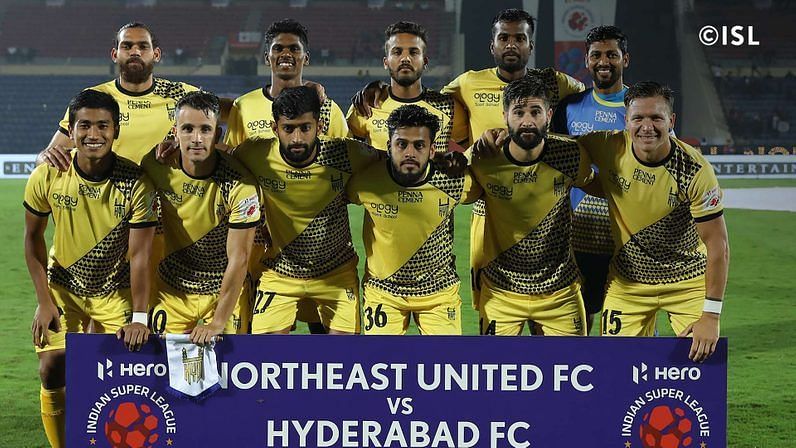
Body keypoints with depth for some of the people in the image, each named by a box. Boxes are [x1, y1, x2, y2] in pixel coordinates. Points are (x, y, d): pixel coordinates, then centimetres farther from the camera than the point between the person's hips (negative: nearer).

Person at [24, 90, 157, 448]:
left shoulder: (135, 183, -22)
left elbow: (139, 254, -18)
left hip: (116, 293, -1)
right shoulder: (47, 177, -16)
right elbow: (33, 238, -3)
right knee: (52, 372, -10)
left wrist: (139, 318, -23)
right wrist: (45, 303, -6)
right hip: (62, 288, 1)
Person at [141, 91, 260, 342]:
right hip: (172, 291, 2)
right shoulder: (158, 166, -13)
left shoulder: (240, 184, -21)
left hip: (226, 291, -2)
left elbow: (239, 259, -17)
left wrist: (218, 323, -20)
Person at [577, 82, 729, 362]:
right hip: (626, 284, 2)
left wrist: (711, 315, -19)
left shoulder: (695, 170, -22)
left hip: (689, 283, -2)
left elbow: (717, 244, -17)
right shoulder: (609, 148, -15)